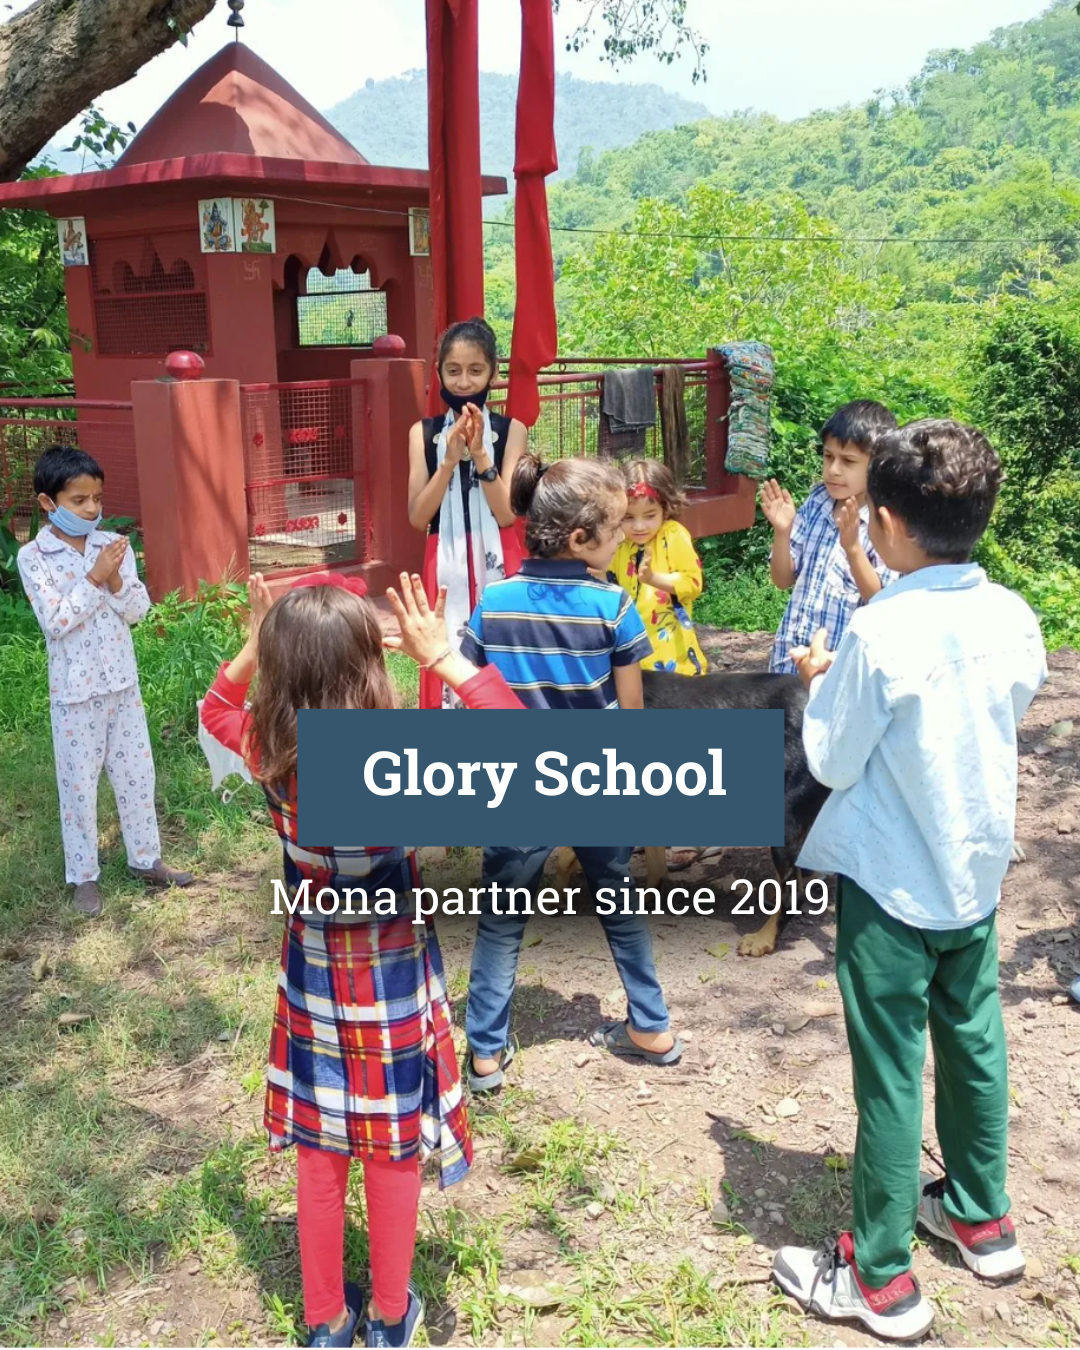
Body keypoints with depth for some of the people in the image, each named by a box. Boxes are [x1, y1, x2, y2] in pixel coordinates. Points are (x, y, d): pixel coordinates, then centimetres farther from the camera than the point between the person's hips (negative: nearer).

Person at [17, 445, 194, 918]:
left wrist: (115, 579, -20)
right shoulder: (33, 556, -10)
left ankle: (146, 860, 31)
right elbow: (55, 622, -19)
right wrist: (93, 577, -23)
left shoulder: (113, 545, 0)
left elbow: (137, 611, -2)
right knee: (79, 784, 7)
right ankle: (84, 876, 22)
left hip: (122, 683, 4)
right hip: (74, 690, -4)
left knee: (137, 774, 14)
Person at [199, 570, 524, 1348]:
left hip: (313, 975, 4)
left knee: (320, 1155, 20)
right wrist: (445, 658, -24)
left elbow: (215, 710, 8)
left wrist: (255, 648, -3)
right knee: (392, 1153, 17)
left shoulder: (267, 751, -15)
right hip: (393, 981, -3)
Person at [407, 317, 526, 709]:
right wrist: (450, 460, -16)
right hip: (447, 563, 1)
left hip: (497, 562, -1)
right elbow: (417, 517, -5)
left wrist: (481, 455, -19)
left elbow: (506, 514, -8)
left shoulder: (510, 430, 1)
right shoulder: (424, 433, 4)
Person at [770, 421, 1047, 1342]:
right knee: (974, 1043, 21)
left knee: (891, 1074, 5)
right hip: (978, 872, 6)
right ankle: (979, 1216, 41)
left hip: (893, 886, -6)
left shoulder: (879, 635, -23)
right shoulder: (1015, 620, -5)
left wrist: (820, 682, 2)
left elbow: (834, 763, -14)